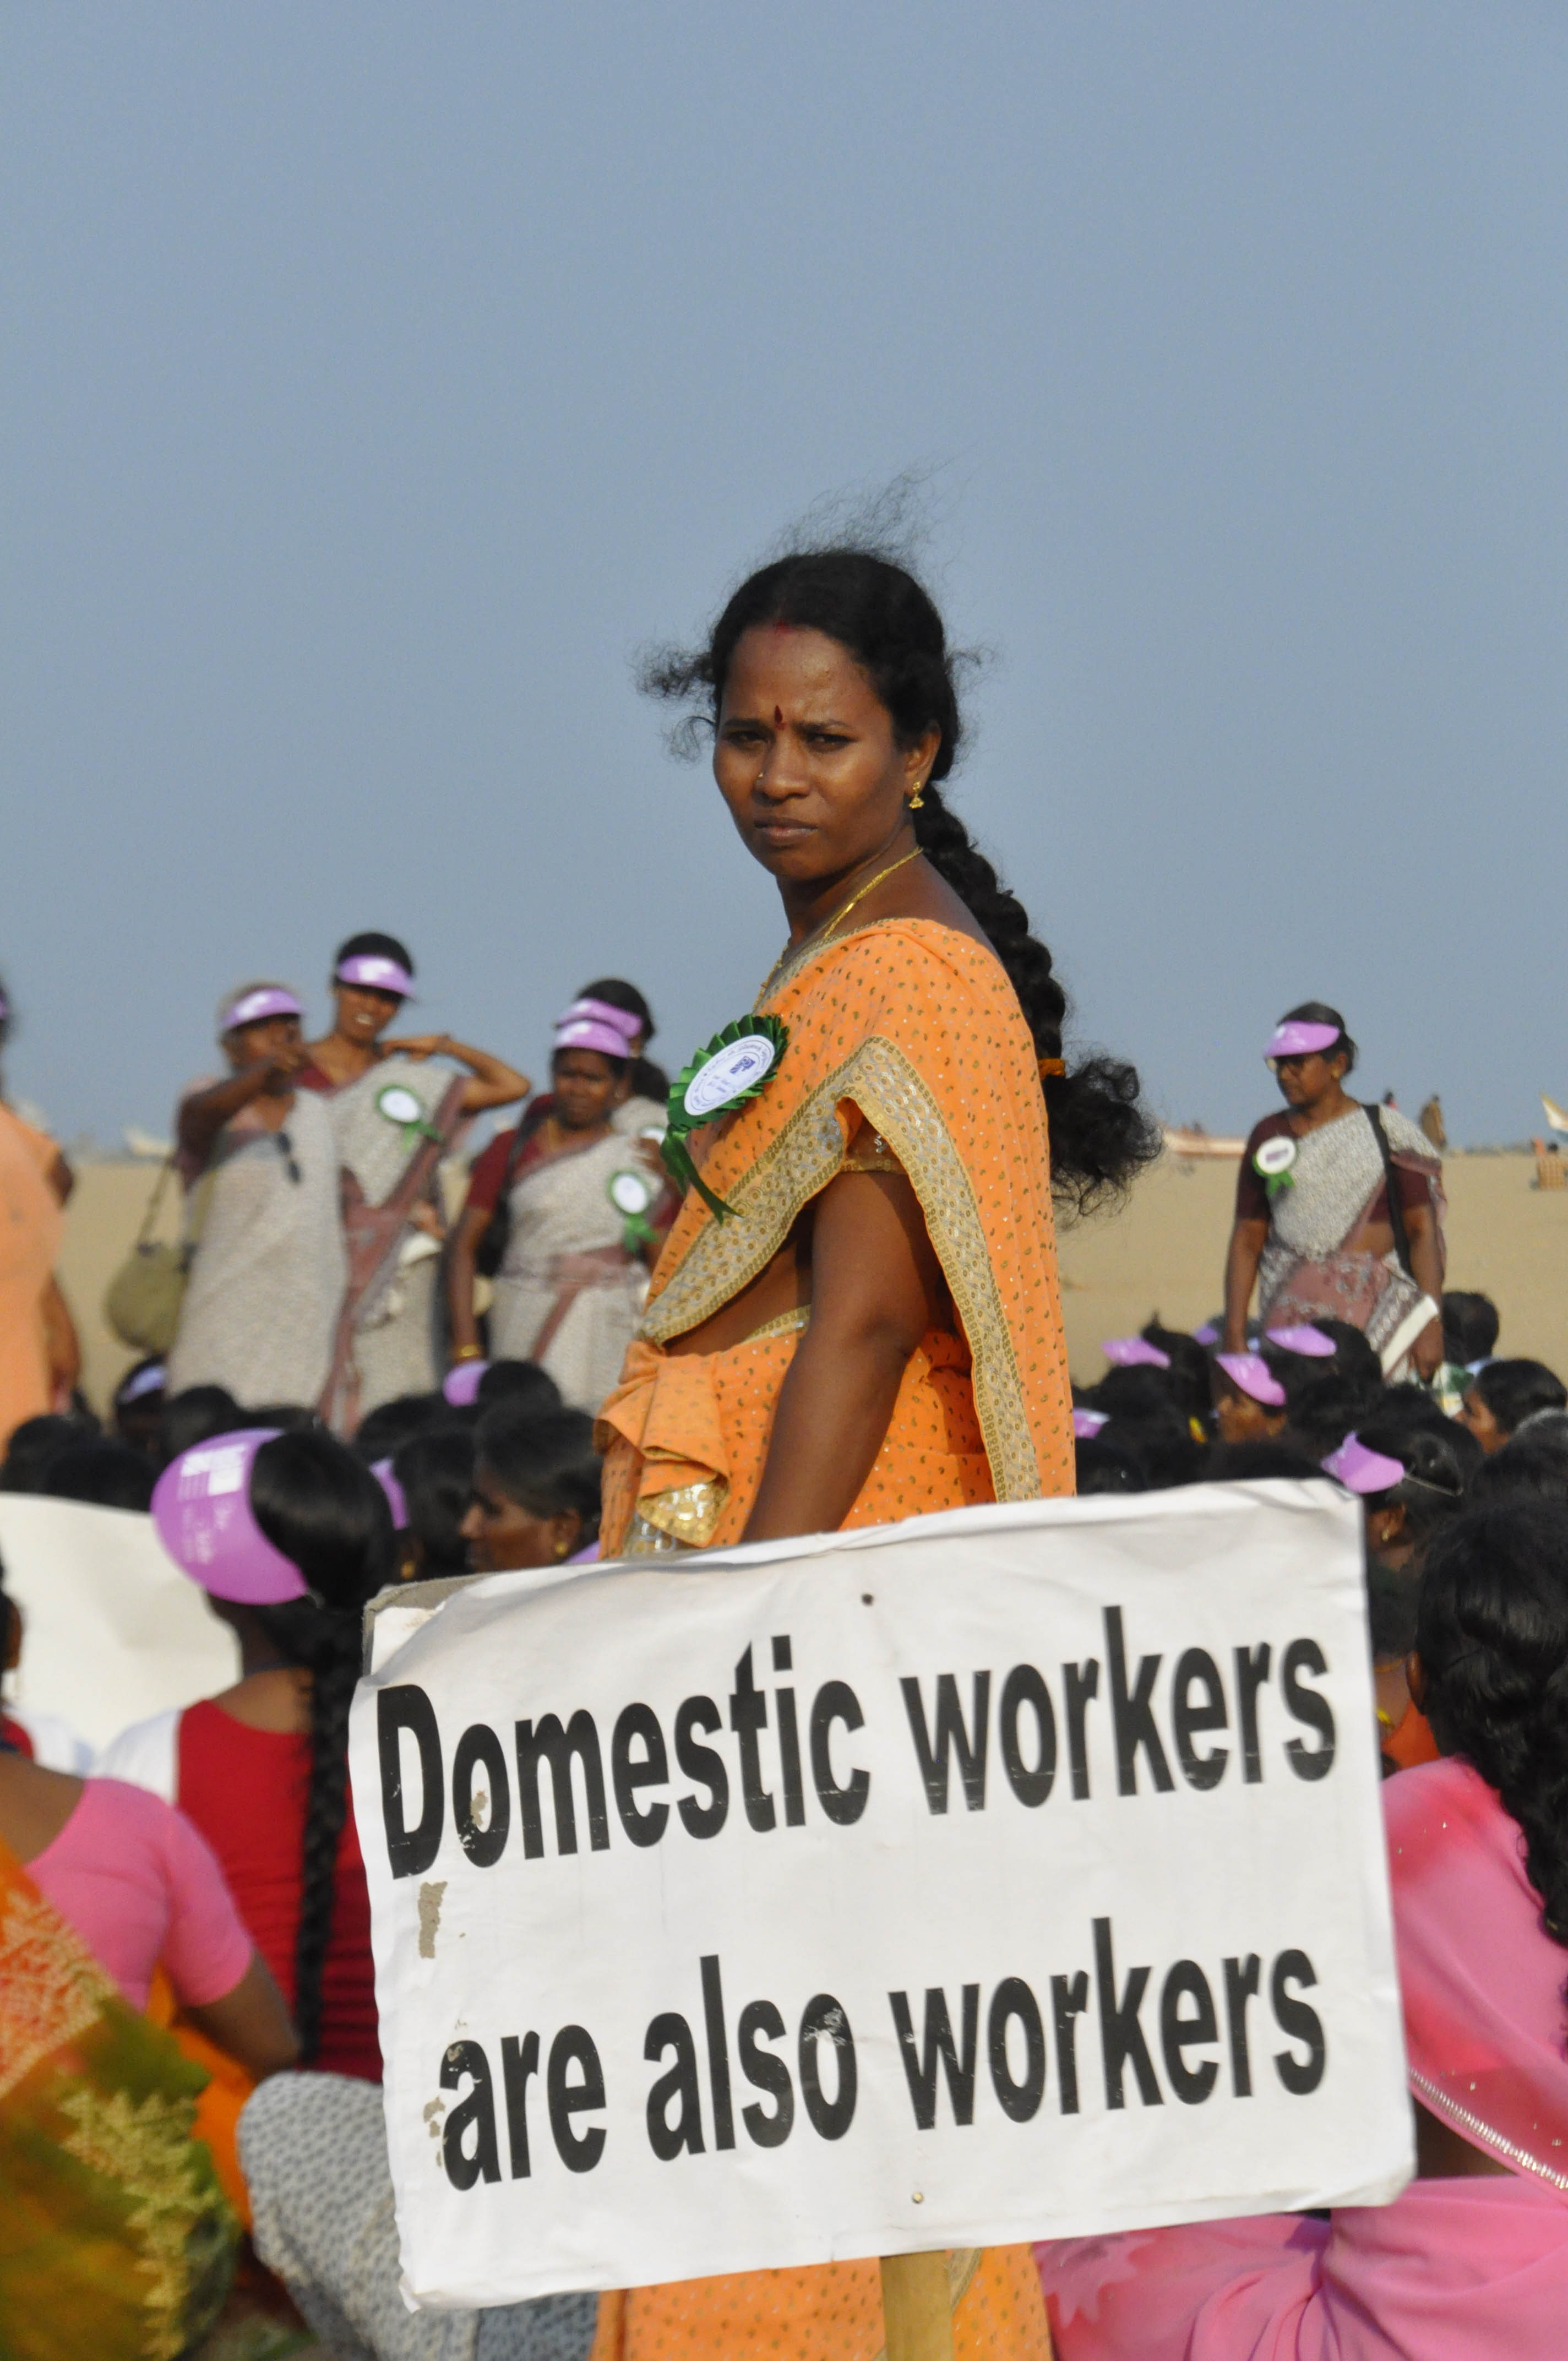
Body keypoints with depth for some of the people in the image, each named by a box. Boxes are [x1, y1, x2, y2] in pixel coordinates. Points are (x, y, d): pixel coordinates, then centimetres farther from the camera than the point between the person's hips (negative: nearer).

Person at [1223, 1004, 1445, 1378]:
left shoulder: (1386, 1131, 4)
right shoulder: (1267, 1137, 13)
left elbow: (1423, 1231, 0)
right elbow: (1247, 1239, 13)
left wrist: (1430, 1321, -10)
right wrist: (1234, 1334, 6)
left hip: (1372, 1313, -2)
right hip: (1290, 1316, 2)